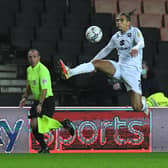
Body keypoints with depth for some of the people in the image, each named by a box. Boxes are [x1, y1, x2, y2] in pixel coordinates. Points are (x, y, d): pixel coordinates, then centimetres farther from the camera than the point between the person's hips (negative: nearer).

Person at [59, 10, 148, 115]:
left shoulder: (135, 31, -5)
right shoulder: (116, 37, 11)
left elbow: (141, 43, -25)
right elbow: (106, 50, 26)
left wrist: (135, 48, -48)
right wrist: (94, 59, 22)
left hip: (133, 71, -5)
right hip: (120, 68, 5)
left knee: (137, 107, -10)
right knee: (96, 63, -21)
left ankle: (143, 102, 28)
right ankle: (70, 72, -35)